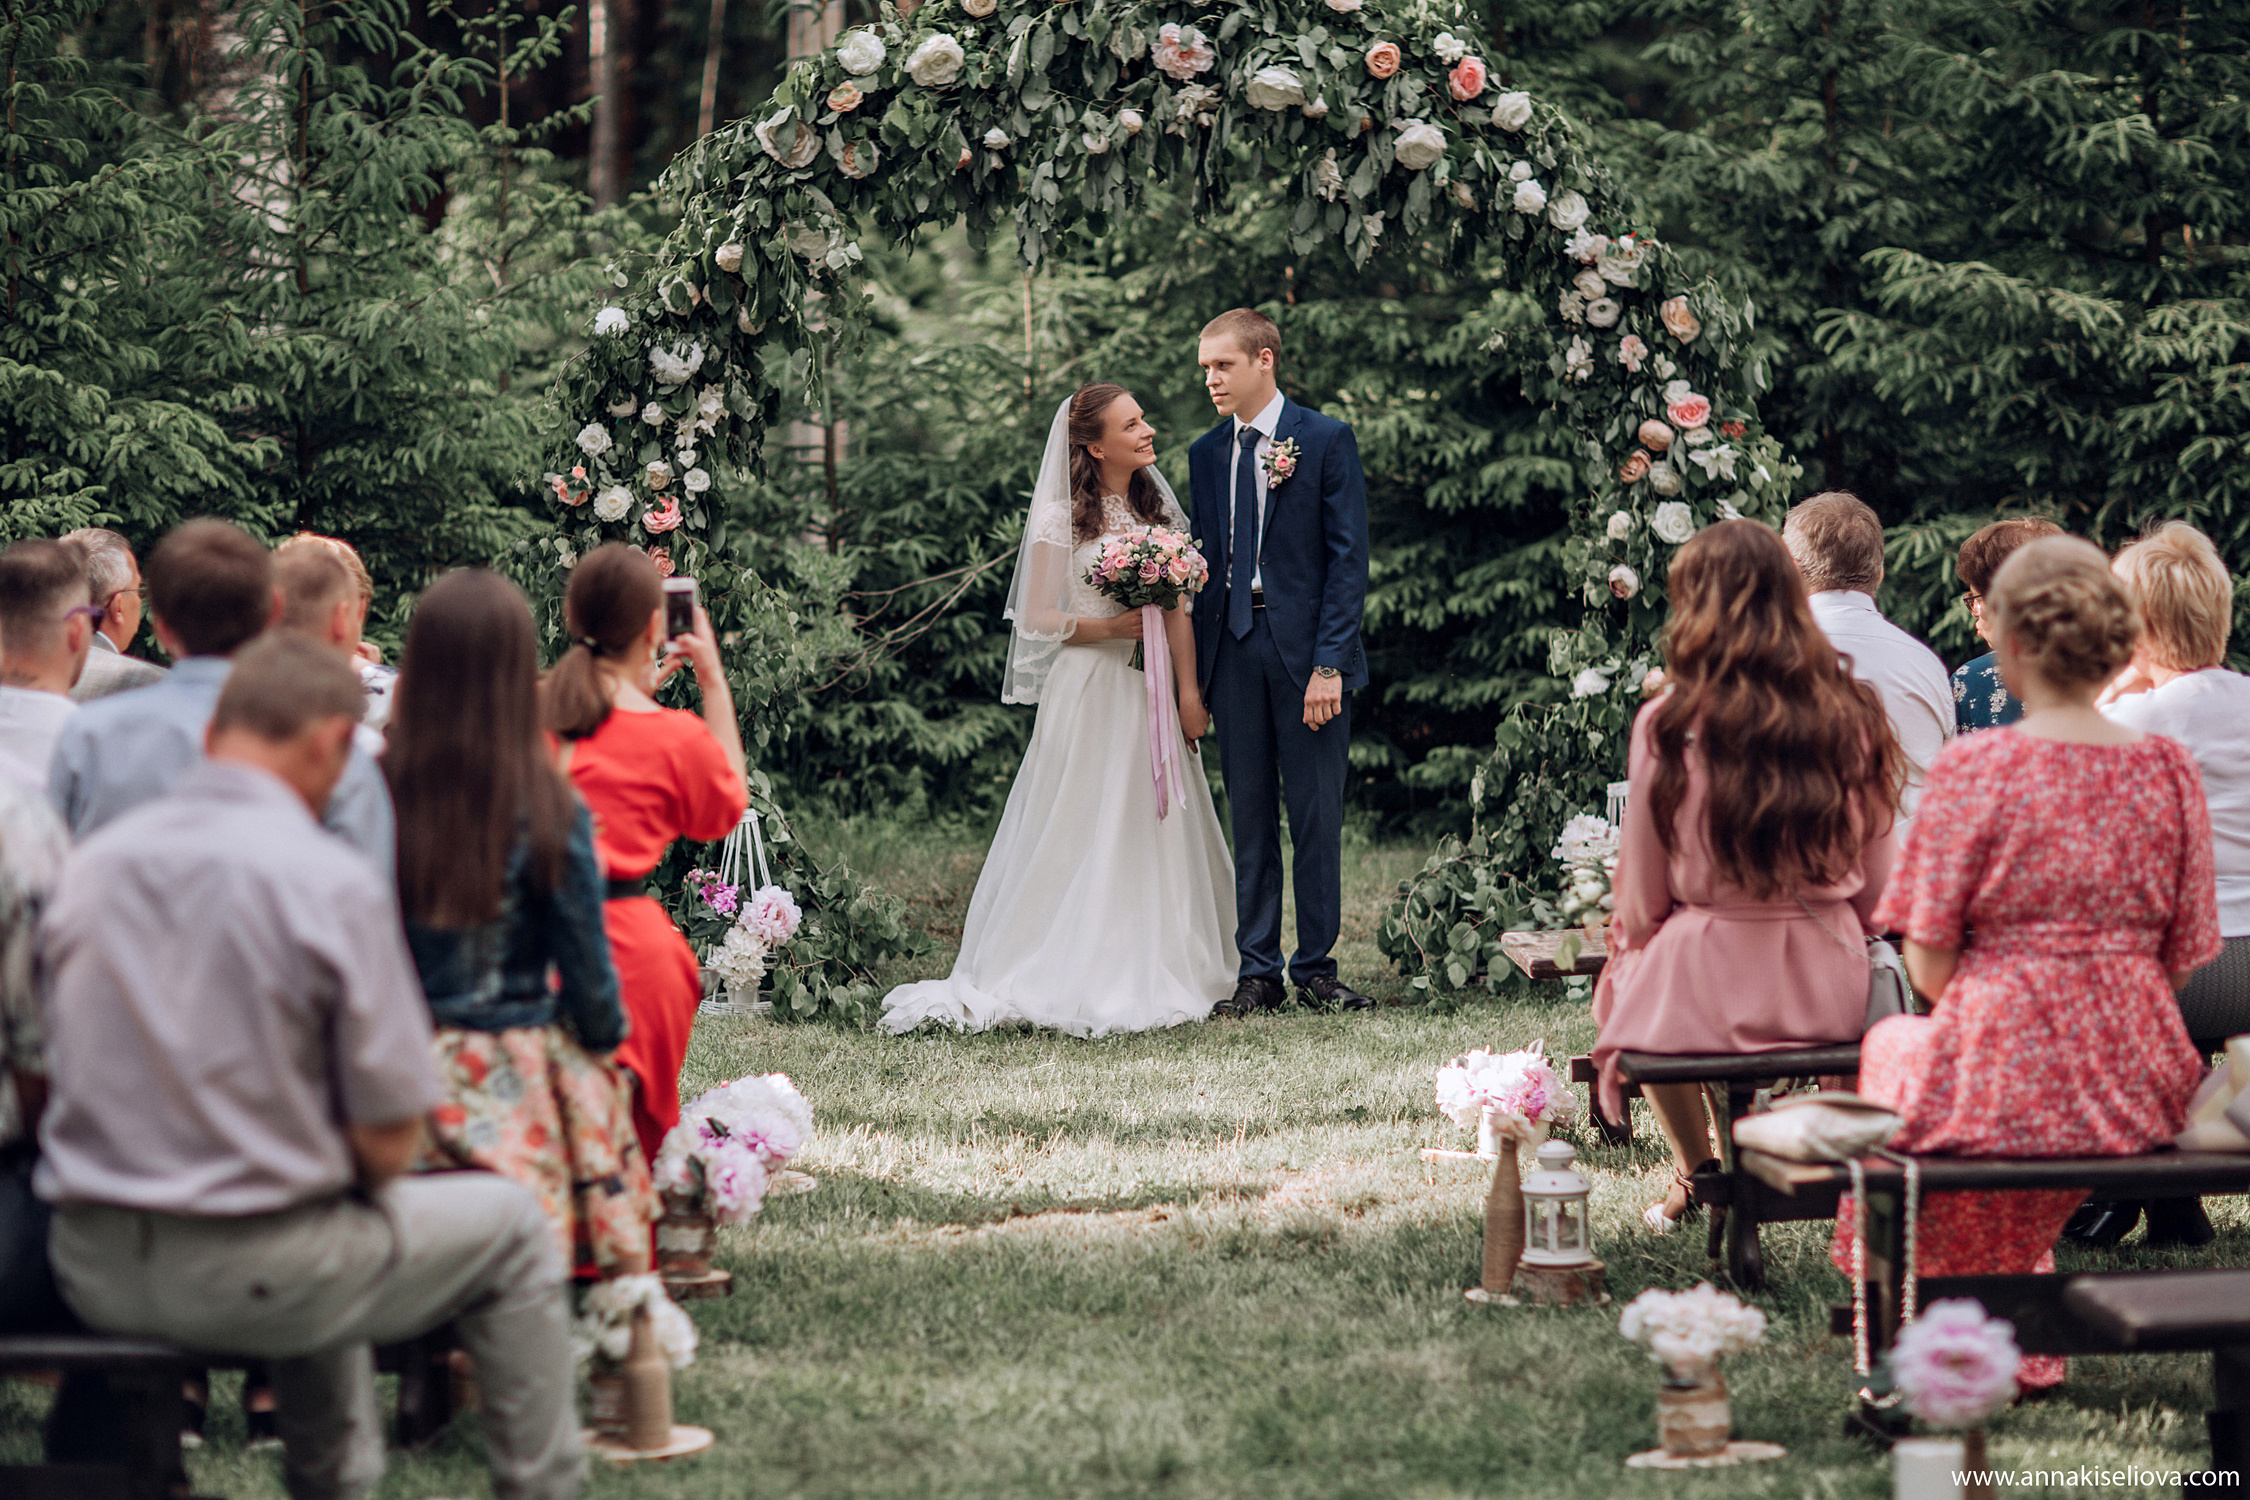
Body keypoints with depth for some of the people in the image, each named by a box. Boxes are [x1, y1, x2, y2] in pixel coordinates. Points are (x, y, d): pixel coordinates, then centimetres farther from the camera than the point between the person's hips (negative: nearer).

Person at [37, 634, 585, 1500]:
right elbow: (387, 1144, -14)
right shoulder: (335, 884, -14)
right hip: (244, 1276, -6)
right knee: (508, 1223, 18)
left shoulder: (91, 866, 2)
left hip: (89, 1270, 6)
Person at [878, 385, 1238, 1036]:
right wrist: (1105, 627, -16)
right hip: (1088, 690, -5)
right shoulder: (1062, 517, -5)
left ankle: (1154, 973, 14)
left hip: (1152, 690, 5)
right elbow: (1036, 617, -3)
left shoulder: (1158, 509, 10)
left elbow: (1178, 610, 7)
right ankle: (1081, 977, -2)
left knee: (1154, 831, 6)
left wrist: (1188, 693, -2)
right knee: (1085, 832, -5)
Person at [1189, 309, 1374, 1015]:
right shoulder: (1205, 453, 12)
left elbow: (1347, 558, -6)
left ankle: (1315, 969, 8)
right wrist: (1194, 666, 5)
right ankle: (1257, 971, 11)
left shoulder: (1327, 441, -2)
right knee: (1250, 817, 7)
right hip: (1232, 645, 4)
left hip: (1306, 646, -4)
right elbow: (1205, 559, 14)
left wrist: (1328, 663, -13)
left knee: (1317, 817, 0)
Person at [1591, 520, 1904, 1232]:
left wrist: (1630, 937, 21)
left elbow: (1643, 904, -2)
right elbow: (1877, 890, 7)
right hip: (1833, 987, 3)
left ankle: (1694, 1175, 38)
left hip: (1707, 988, -3)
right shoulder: (1852, 713, -1)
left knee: (1623, 982, 30)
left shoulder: (1668, 724, -10)